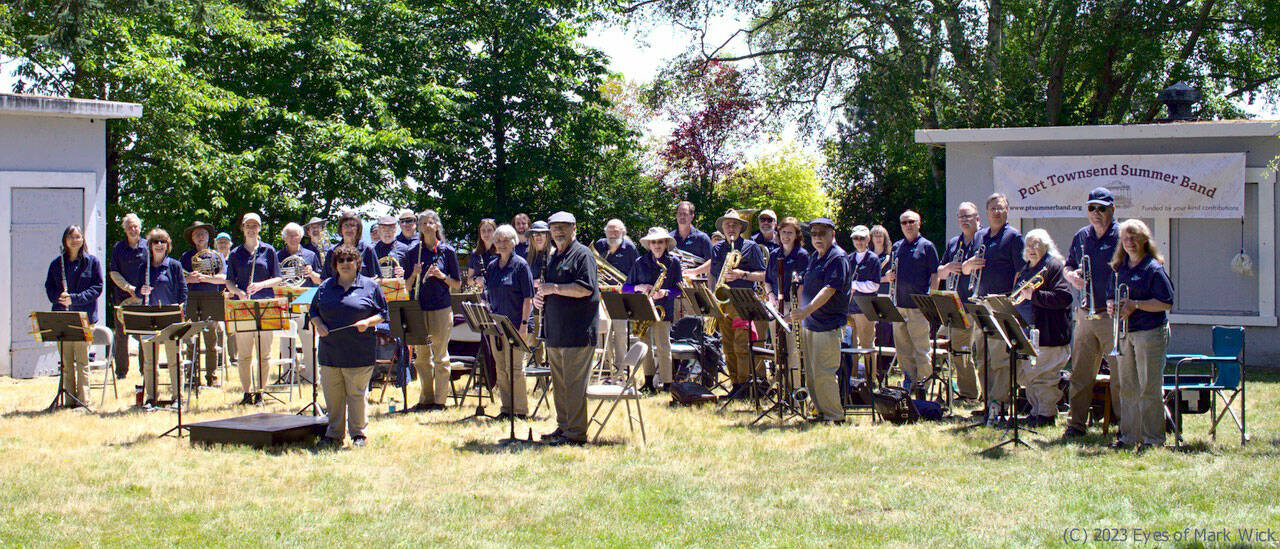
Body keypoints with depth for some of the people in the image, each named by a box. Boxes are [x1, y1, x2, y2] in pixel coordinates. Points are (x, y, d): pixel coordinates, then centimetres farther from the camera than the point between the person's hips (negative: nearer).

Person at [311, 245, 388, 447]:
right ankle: (334, 433, 16)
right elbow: (314, 311, 19)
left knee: (356, 394, 0)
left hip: (359, 353, -3)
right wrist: (318, 324, -2)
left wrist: (368, 322, -13)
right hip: (329, 353, 3)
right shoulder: (325, 287, 13)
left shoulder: (370, 286, 4)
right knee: (332, 396, 6)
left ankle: (358, 433, 12)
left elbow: (382, 314, 5)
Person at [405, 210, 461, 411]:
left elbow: (457, 284, 5)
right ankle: (426, 398, 16)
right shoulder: (412, 252, 7)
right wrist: (414, 275, -9)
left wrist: (441, 276, -12)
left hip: (441, 308, -2)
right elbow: (407, 285, 10)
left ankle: (440, 400, 6)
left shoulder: (447, 251, 2)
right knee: (421, 356, 6)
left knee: (440, 355, 0)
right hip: (418, 307, 2)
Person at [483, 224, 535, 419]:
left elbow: (528, 298, -8)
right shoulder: (491, 267, 12)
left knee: (514, 368, -5)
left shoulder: (520, 265, -5)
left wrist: (524, 323, -14)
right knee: (501, 369, 8)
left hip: (515, 324, -6)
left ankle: (521, 409, 3)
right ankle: (507, 408, 15)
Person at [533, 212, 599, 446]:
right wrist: (539, 296, 8)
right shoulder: (553, 258, 21)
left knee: (574, 384, -7)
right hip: (556, 334, 9)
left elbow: (585, 288, -18)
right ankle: (563, 427, 22)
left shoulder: (582, 255, -7)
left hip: (577, 334, -9)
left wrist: (555, 288, -17)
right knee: (559, 383, 13)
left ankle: (576, 433, -4)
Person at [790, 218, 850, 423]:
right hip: (810, 323, 9)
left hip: (828, 325, -9)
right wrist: (800, 313, 12)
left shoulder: (837, 258, -12)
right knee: (811, 375, 12)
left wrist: (807, 310, -34)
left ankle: (835, 416, -1)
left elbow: (829, 289, -23)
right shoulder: (814, 257, 16)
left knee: (823, 374, -10)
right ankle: (823, 412, 21)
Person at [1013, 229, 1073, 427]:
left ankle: (1047, 414, 5)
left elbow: (1064, 297, -20)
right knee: (1025, 375, 11)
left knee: (1044, 375, -5)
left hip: (1049, 334, -9)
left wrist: (1034, 295, -23)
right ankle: (1036, 412, 20)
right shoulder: (1027, 269, 19)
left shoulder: (1053, 266, -9)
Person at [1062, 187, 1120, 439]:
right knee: (1080, 373, 7)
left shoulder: (1122, 236, -5)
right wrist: (1072, 276, -1)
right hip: (1086, 314, 5)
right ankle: (1076, 423, 13)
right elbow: (1068, 268, 23)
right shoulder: (1081, 237, 13)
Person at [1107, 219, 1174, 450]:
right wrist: (1112, 306, 0)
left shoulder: (1153, 268, -7)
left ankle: (1153, 438, 1)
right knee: (1126, 387, 10)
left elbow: (1166, 303, -13)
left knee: (1149, 388, -5)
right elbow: (1111, 295, 23)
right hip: (1125, 332, 7)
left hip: (1150, 332, -7)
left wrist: (1135, 305, -19)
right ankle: (1129, 435, 18)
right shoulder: (1120, 268, 13)